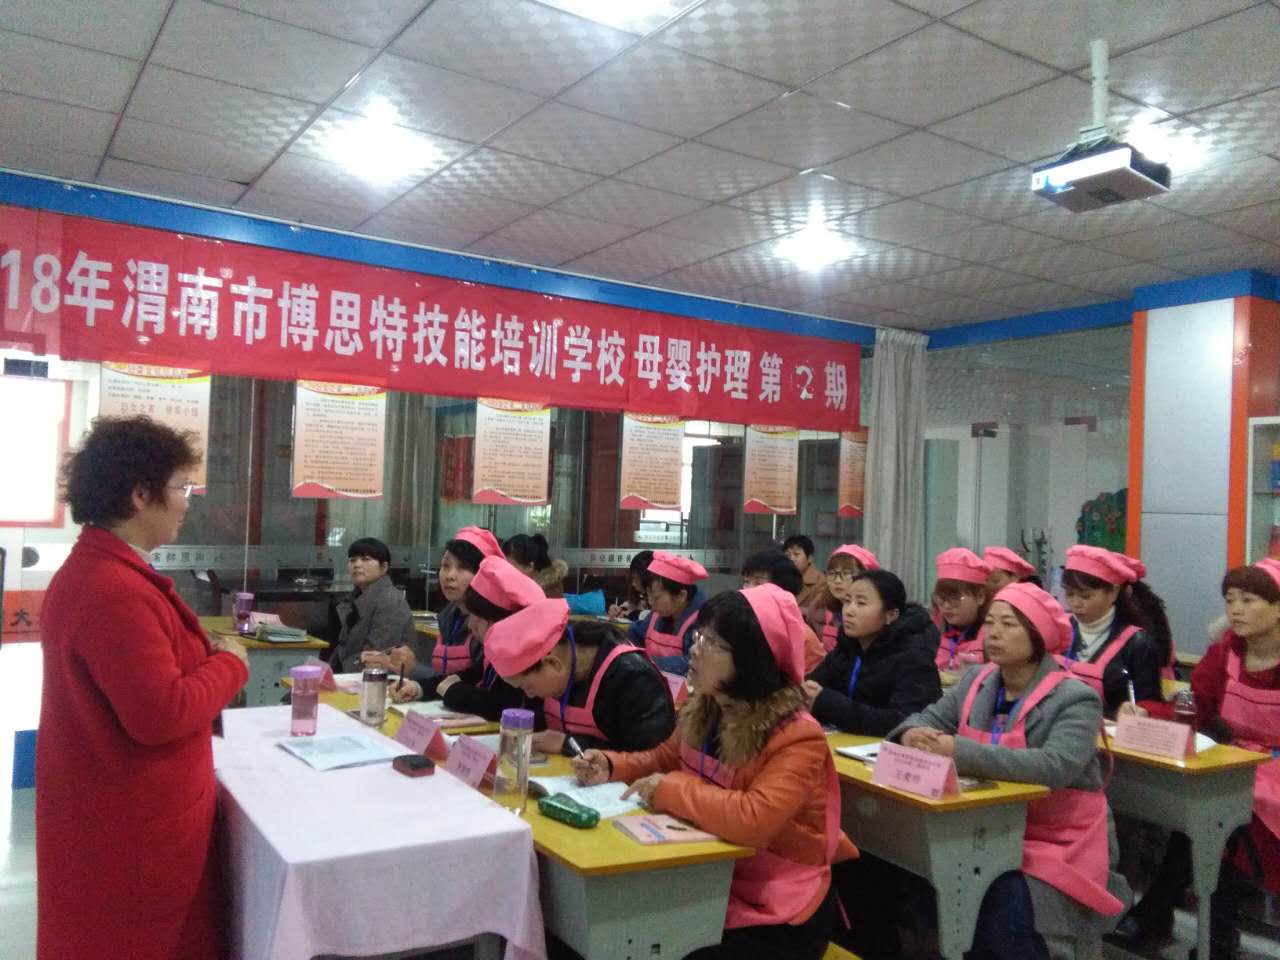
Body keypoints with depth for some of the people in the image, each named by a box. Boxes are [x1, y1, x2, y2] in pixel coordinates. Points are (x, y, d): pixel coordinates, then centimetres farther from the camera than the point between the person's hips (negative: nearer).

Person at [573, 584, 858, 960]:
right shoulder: (703, 710, -2)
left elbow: (754, 819, -38)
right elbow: (665, 759, 16)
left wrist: (670, 790, -25)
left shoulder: (797, 737, -25)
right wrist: (610, 765, -3)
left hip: (777, 915, -6)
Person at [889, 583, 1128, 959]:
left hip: (1059, 843, -5)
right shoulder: (977, 680, 7)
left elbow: (1055, 767, -28)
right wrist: (912, 734, -17)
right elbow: (930, 717, 9)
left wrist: (962, 752, -34)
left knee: (1002, 914, -28)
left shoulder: (1074, 698, -13)